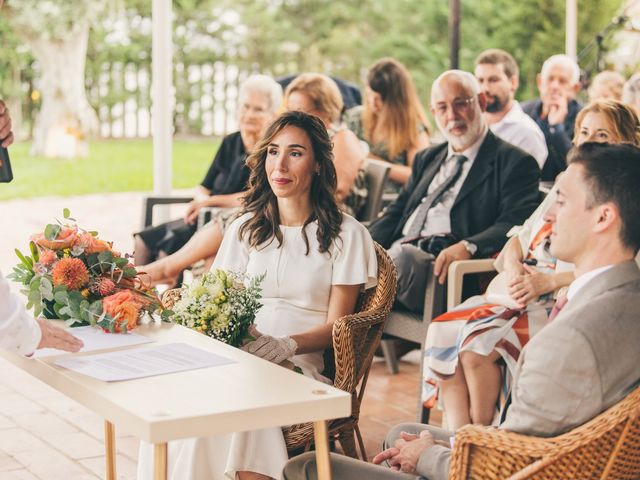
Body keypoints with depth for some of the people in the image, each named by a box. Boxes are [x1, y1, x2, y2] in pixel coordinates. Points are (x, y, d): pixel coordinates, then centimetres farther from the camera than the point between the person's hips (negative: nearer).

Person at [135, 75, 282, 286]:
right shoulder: (230, 142, 14)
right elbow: (204, 188, 17)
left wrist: (211, 201, -9)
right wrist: (201, 201, -7)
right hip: (211, 219, 8)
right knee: (145, 240, -5)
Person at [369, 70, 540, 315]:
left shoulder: (515, 163, 8)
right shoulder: (427, 159, 31)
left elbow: (515, 225, -7)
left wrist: (467, 247, -27)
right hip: (399, 254, 6)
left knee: (403, 256, -38)